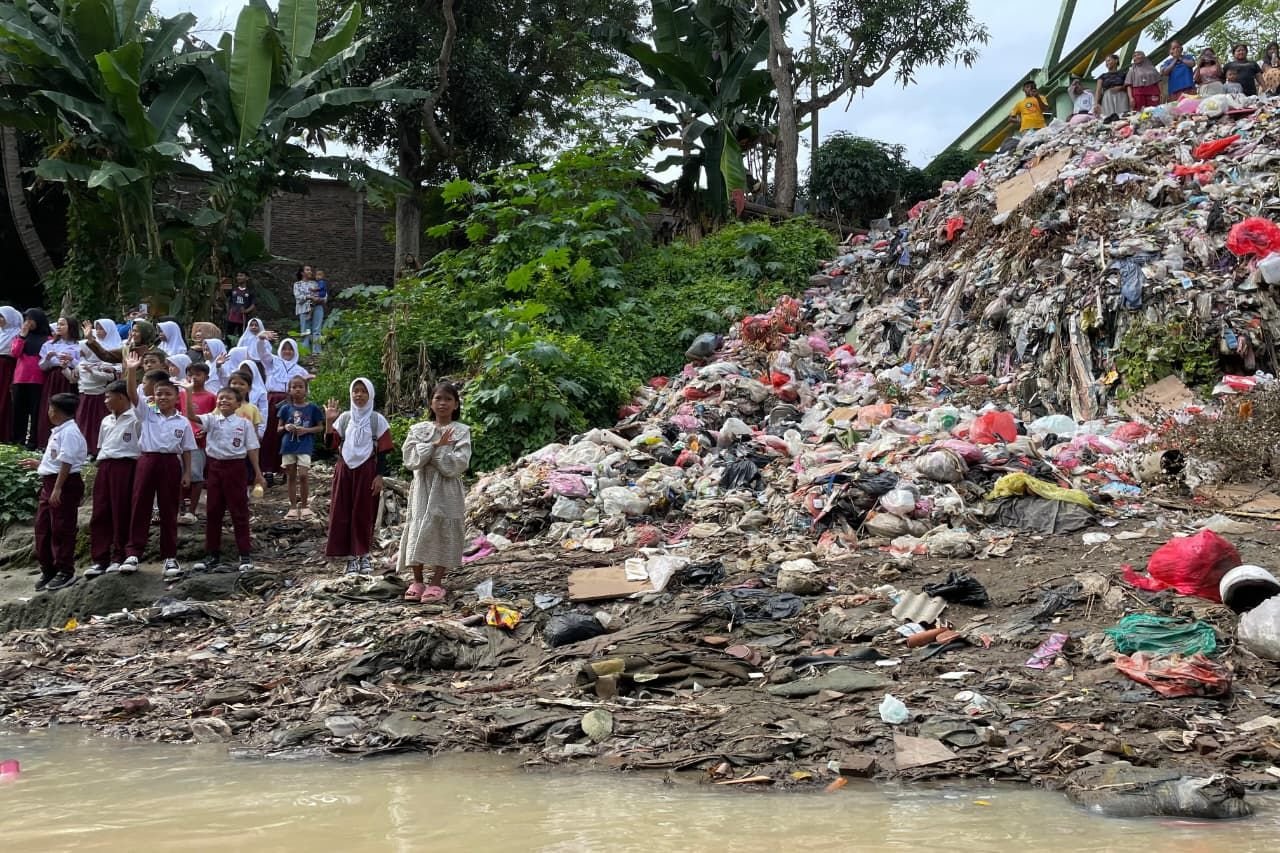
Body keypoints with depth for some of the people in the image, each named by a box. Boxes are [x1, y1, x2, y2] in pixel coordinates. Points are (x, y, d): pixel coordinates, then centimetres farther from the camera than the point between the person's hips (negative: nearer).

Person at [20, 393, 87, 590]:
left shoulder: (69, 432, -16)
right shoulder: (58, 432, 15)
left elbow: (66, 463, -21)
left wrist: (57, 488, -24)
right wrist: (38, 465, 31)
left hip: (65, 484, -10)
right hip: (49, 483, 10)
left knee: (61, 529, -3)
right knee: (42, 527, 13)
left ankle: (65, 572, 5)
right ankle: (48, 570, 22)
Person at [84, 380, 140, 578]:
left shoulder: (135, 419, -4)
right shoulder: (106, 421, 19)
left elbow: (143, 448, -6)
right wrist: (101, 466, 12)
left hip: (125, 465, -7)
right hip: (104, 467, 7)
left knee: (121, 513, -4)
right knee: (100, 513, 3)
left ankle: (119, 558, 3)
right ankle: (98, 560, 6)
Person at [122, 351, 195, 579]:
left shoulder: (183, 422, 4)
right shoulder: (146, 413, 4)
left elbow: (186, 450, 7)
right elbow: (132, 395, -10)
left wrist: (187, 473, 1)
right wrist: (132, 371, -23)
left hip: (171, 463, 0)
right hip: (147, 460, 0)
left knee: (169, 510, 5)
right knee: (139, 506, 0)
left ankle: (170, 556, 10)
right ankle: (133, 553, 3)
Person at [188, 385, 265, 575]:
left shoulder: (244, 423, 0)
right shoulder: (211, 419, 4)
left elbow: (252, 449, 1)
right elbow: (191, 416, -13)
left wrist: (258, 472, -3)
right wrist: (188, 394, -24)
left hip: (235, 467, -2)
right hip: (214, 467, 2)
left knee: (239, 511, 1)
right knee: (213, 511, 8)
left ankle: (246, 555, 6)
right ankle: (212, 554, 17)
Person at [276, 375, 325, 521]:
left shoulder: (312, 408, -1)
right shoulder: (286, 408, 4)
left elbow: (320, 427, 4)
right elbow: (279, 428, 11)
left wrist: (306, 430, -12)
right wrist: (286, 428, -11)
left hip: (305, 446, -3)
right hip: (288, 446, 3)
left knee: (303, 475, -11)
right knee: (291, 476, 8)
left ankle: (304, 506, 3)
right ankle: (293, 507, 15)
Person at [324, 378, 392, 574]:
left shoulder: (377, 420, -2)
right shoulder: (344, 418, 6)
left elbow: (382, 451, -2)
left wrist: (379, 476, -8)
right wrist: (329, 420, -12)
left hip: (366, 471, -3)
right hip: (345, 470, 3)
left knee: (364, 513, 2)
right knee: (343, 513, 1)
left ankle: (364, 555, 14)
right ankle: (351, 557, 6)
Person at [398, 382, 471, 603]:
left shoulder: (461, 431, -1)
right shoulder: (418, 430, 6)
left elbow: (458, 464, -12)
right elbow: (410, 460, -7)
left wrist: (433, 451, -12)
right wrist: (435, 445, -14)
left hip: (448, 490, -2)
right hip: (422, 487, 2)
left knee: (444, 534, -2)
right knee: (418, 531, 0)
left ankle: (436, 583, 6)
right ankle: (417, 581, 10)